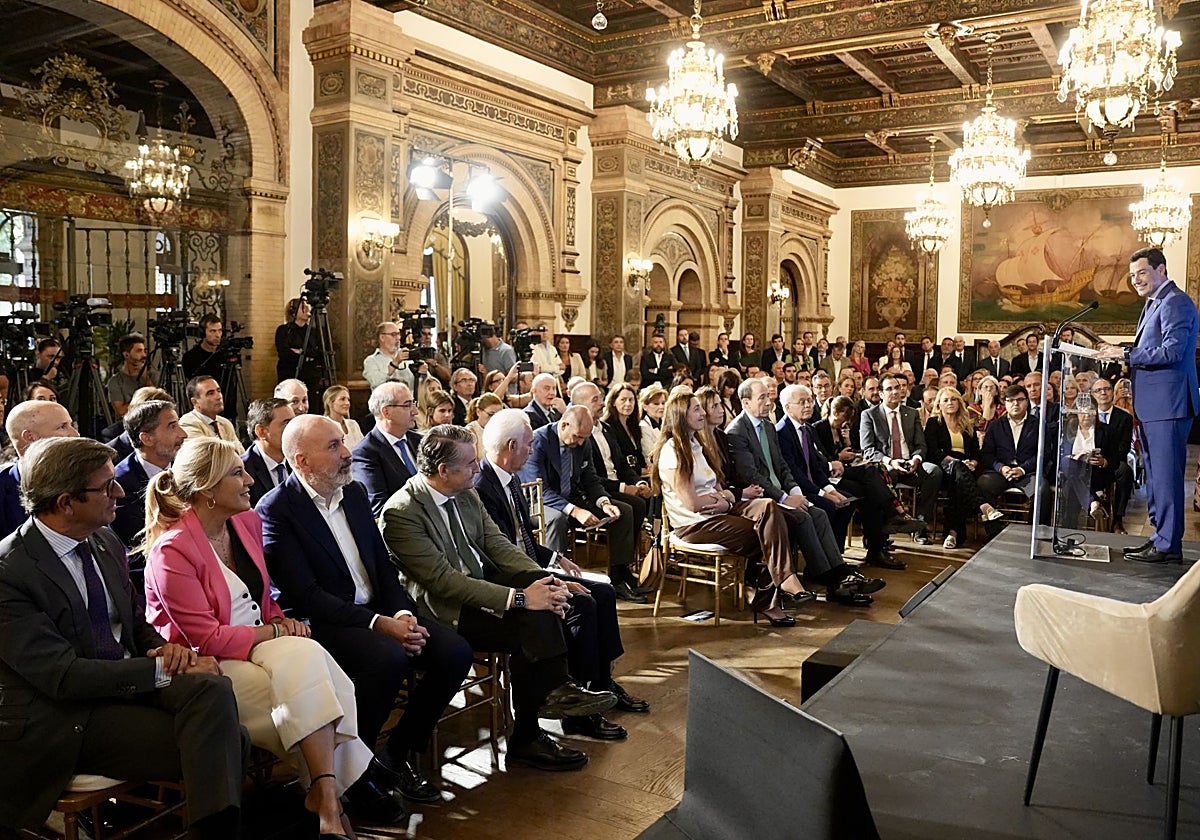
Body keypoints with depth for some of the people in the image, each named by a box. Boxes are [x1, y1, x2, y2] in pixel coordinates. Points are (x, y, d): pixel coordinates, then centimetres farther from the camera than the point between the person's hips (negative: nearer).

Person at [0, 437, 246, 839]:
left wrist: (167, 649, -6)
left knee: (212, 688, -26)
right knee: (219, 747, -25)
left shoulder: (106, 544, 8)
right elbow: (62, 675, -19)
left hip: (128, 680, 7)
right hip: (65, 719, -6)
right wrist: (163, 669, -19)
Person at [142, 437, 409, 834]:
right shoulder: (171, 551, -14)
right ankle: (353, 776, -16)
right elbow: (206, 638, -15)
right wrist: (277, 632, -15)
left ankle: (327, 791, -24)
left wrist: (284, 621, -3)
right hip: (213, 666, -6)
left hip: (262, 648, 6)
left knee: (308, 657, -27)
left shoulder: (248, 521, 8)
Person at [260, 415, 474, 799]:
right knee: (388, 657, -34)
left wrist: (402, 613, -7)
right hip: (322, 624, -7)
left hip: (378, 611, 7)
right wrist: (380, 623, -23)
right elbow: (305, 595, -17)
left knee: (455, 651, -13)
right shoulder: (276, 509, -11)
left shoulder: (354, 492, 10)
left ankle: (400, 752, 5)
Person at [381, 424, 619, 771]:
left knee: (538, 583, -19)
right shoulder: (401, 512, -20)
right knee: (525, 633, -24)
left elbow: (498, 544, 7)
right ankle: (526, 740, -7)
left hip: (480, 583, 8)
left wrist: (543, 580, -12)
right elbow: (443, 580, -25)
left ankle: (554, 690, -18)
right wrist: (518, 598, -28)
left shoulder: (466, 494, 5)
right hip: (444, 608, -7)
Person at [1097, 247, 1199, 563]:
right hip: (1152, 405, 11)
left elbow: (1172, 351, -21)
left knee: (1166, 475, -6)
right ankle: (1160, 537, 25)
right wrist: (1122, 358, 7)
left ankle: (1169, 545, 0)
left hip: (1168, 405, -11)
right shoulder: (1153, 304, 19)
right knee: (1154, 475, 16)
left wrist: (1126, 354, -17)